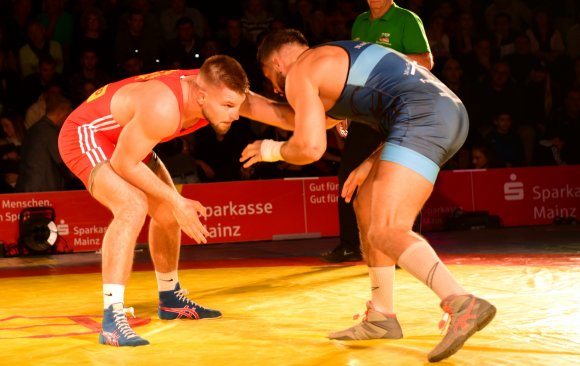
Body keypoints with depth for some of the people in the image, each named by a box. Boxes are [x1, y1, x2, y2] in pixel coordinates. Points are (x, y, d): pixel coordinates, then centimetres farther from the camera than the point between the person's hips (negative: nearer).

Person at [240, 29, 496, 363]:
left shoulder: (299, 73, 5)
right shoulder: (339, 58, 32)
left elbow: (310, 148, -5)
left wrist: (270, 150, 14)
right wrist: (370, 164, 24)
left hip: (425, 118, -10)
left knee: (386, 233, -17)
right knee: (367, 205, 20)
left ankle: (464, 305, -35)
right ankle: (382, 317, 23)